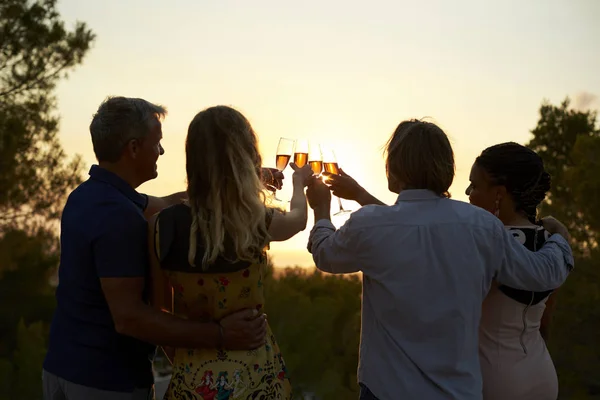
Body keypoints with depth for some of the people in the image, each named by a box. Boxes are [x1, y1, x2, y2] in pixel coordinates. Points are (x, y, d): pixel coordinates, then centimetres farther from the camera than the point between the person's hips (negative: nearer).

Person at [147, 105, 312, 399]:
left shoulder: (162, 225, -13)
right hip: (256, 375, -1)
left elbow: (159, 308, -1)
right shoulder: (258, 222, -14)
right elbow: (298, 218, 10)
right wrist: (298, 182, 31)